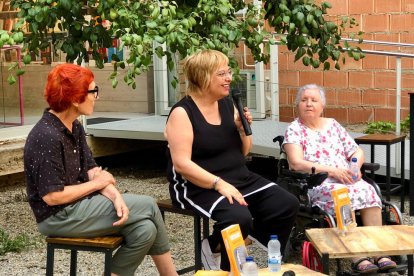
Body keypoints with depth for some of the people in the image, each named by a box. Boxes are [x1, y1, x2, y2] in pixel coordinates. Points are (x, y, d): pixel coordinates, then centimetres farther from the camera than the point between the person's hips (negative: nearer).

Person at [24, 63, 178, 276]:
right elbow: (52, 196, -24)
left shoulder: (75, 127, 8)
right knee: (149, 207, -9)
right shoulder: (47, 137, -22)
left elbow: (93, 171, 4)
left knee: (145, 230, -10)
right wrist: (96, 184, -11)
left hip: (78, 204, 9)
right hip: (58, 216, -9)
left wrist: (116, 197, -16)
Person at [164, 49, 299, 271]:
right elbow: (181, 164, -20)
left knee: (288, 205, -9)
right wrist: (219, 184, -28)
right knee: (239, 217, -34)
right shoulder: (182, 113, -12)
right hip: (198, 186, -7)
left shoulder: (228, 104, 8)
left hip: (239, 178, 8)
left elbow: (242, 153, 14)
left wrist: (243, 128, -5)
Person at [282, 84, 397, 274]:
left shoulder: (333, 125, 18)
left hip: (346, 179, 5)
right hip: (314, 184, -4)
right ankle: (358, 257, -34)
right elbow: (296, 163, -12)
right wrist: (333, 171, -19)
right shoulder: (294, 130, 3)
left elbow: (357, 152, 18)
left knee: (368, 192, -26)